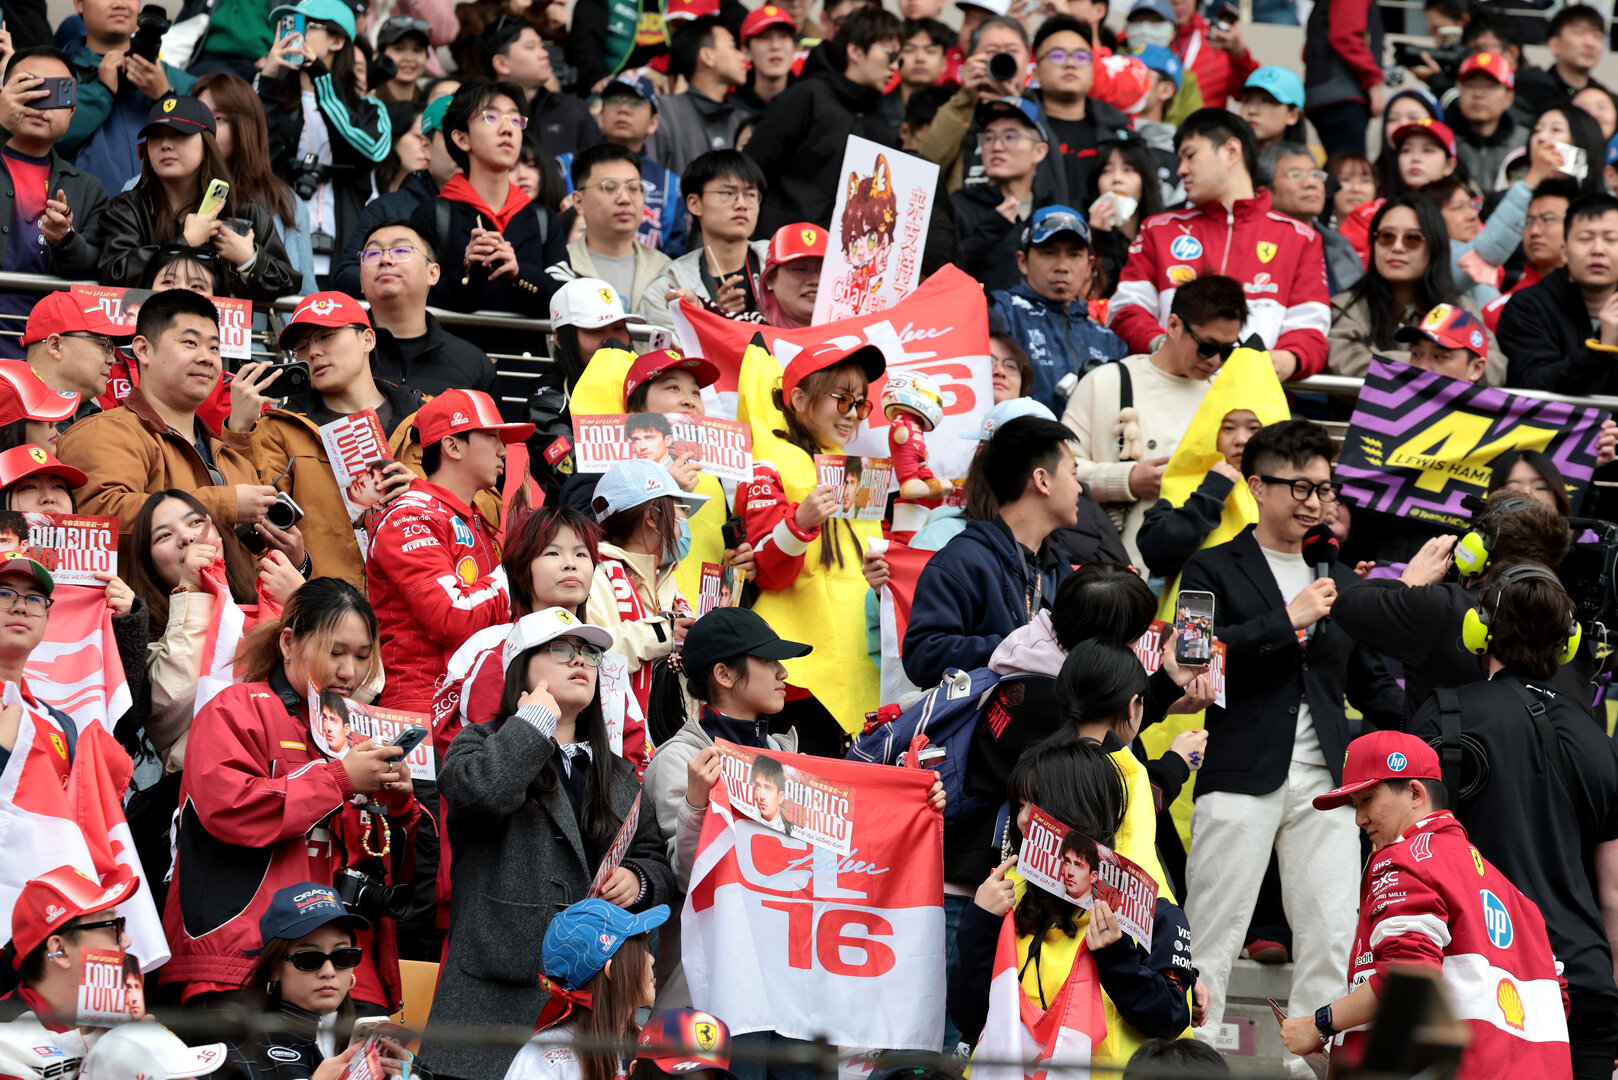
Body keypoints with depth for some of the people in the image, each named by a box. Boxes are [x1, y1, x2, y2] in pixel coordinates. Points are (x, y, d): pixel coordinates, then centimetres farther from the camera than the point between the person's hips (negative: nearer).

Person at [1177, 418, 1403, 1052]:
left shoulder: (1341, 581, 20)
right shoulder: (1213, 570, 4)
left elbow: (1371, 683, 22)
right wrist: (1288, 619, -12)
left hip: (1324, 781, 5)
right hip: (1241, 777, -5)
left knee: (1332, 940, 1)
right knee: (1211, 935, -5)